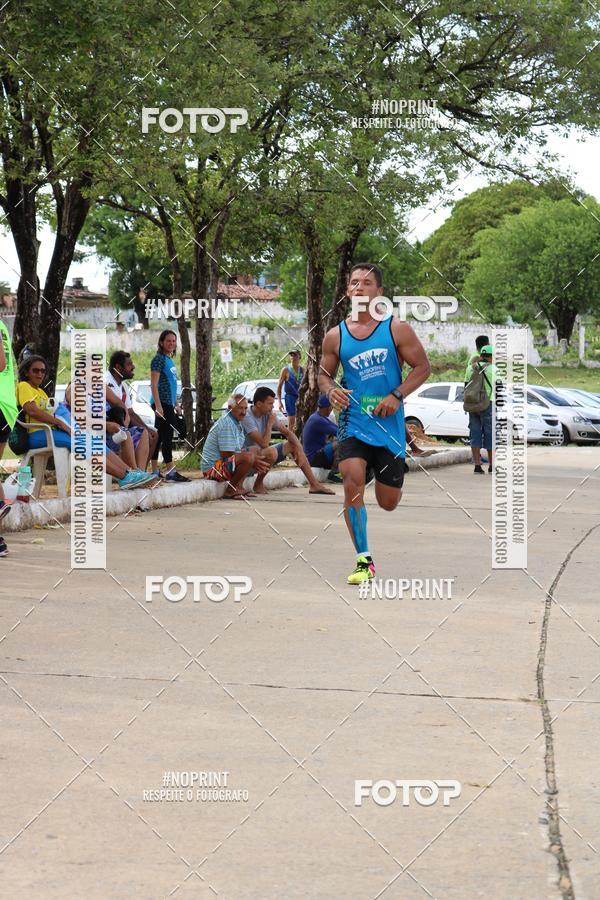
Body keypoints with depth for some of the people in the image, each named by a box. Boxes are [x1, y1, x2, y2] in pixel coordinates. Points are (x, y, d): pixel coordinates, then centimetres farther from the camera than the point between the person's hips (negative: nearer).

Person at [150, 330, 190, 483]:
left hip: (168, 404, 9)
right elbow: (154, 384, -15)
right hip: (162, 403, -9)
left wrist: (176, 405, 24)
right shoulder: (159, 359, -9)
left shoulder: (169, 360, 19)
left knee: (158, 437, 10)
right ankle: (171, 472, -14)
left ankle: (155, 470, 13)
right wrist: (158, 405, -22)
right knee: (167, 436, -11)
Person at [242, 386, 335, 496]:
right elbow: (264, 444, -30)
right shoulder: (247, 418, -24)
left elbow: (287, 432, 6)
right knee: (271, 452, -36)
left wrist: (299, 448, -9)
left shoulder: (268, 414, 1)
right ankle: (258, 484, -13)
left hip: (263, 453, 9)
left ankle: (314, 484, 6)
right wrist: (270, 424, -19)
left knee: (293, 445, 6)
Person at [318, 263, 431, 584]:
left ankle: (388, 478, 48)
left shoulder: (396, 329, -3)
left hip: (388, 423, -1)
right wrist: (331, 390, -9)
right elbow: (324, 374, 15)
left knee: (388, 502, 7)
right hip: (353, 422, 1)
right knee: (353, 482, -21)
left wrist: (396, 396, -13)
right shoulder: (336, 336, 3)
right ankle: (364, 561, -12)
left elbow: (422, 367, 0)